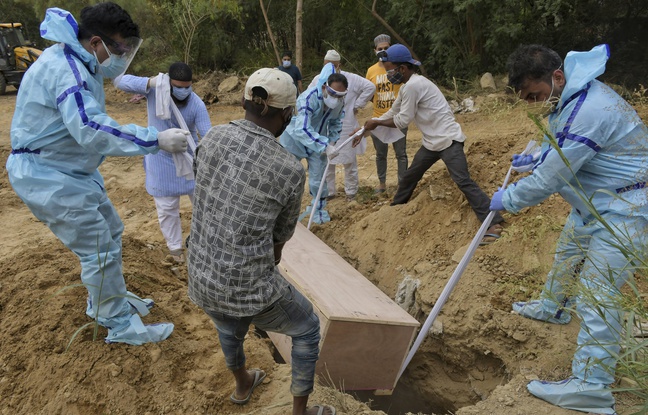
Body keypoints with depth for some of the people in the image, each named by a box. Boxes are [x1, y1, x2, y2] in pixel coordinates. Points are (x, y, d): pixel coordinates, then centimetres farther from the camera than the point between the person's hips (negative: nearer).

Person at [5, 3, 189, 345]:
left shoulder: (80, 64, 9)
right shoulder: (64, 67, -25)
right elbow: (91, 129, -38)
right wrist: (157, 140, -39)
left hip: (71, 171, 10)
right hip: (49, 176, -10)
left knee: (110, 232, 19)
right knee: (100, 252, -6)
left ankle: (105, 300, 36)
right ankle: (121, 327, 9)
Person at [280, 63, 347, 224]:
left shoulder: (340, 102, -15)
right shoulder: (308, 98, -36)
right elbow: (302, 129, -46)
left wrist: (332, 142, -10)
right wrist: (325, 146, -51)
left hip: (318, 143, 4)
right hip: (294, 139, -4)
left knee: (318, 179, 8)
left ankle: (318, 208, 30)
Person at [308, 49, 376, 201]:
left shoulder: (351, 79, -6)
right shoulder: (318, 79, 5)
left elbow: (370, 87, -5)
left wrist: (357, 105, -6)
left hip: (345, 127, -3)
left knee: (349, 161, 7)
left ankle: (351, 191, 22)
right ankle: (328, 191, 23)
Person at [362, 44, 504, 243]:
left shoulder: (413, 85, -20)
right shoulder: (407, 86, 11)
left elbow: (402, 121, -17)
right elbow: (392, 113, 20)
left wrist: (376, 122, -3)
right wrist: (366, 129, 17)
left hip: (448, 140, -10)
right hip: (432, 142, 10)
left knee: (463, 182, -18)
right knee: (409, 177, 20)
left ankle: (493, 224, -18)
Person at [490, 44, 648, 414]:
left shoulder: (587, 111, -32)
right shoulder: (569, 95, 2)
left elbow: (549, 180, -26)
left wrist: (507, 199, -13)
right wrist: (535, 157, 18)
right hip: (593, 203, 11)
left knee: (596, 295, -12)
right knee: (567, 255, 28)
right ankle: (553, 307, 55)